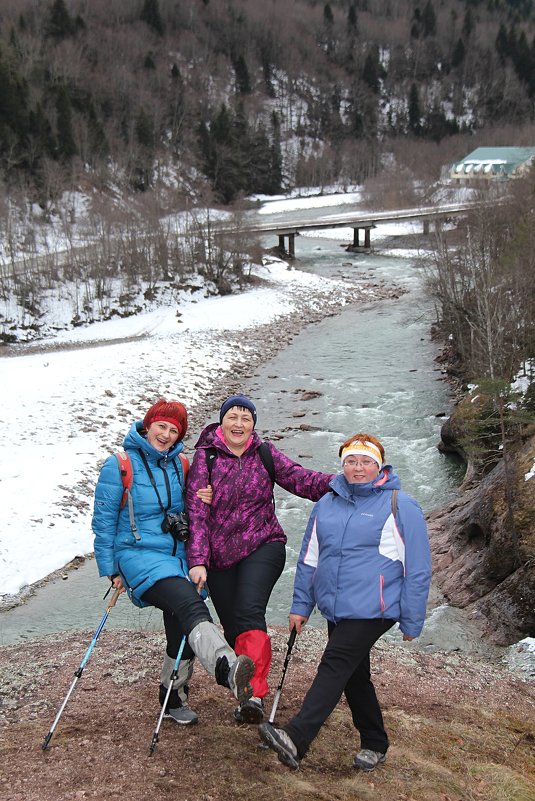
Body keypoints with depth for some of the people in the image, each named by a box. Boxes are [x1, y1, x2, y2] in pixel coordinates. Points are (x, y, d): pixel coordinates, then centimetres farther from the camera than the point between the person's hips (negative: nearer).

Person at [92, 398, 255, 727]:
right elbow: (104, 523, -1)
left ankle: (174, 699, 33)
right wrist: (111, 571, -2)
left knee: (184, 633, 11)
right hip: (139, 555, -7)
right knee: (192, 607, -32)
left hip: (179, 557, 7)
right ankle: (227, 669, -54)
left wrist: (202, 502, -2)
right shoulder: (120, 466, -5)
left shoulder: (180, 466, 11)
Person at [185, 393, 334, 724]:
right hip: (219, 556, 1)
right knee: (232, 629, 6)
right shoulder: (206, 457, -3)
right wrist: (197, 560, -18)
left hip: (262, 546, -1)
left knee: (249, 613, -23)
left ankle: (254, 695, -28)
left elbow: (301, 479, -4)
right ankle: (246, 695, 30)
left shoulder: (265, 454, 3)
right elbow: (197, 511, -9)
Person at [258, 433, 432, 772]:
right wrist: (301, 605, 14)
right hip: (336, 608, 7)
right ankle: (374, 744, 29)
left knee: (335, 665, -17)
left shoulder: (400, 507, -6)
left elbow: (418, 569, -4)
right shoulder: (327, 504, 11)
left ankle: (296, 739, -23)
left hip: (373, 608, -7)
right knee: (355, 676, 14)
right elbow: (309, 558, 17)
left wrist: (412, 622, -4)